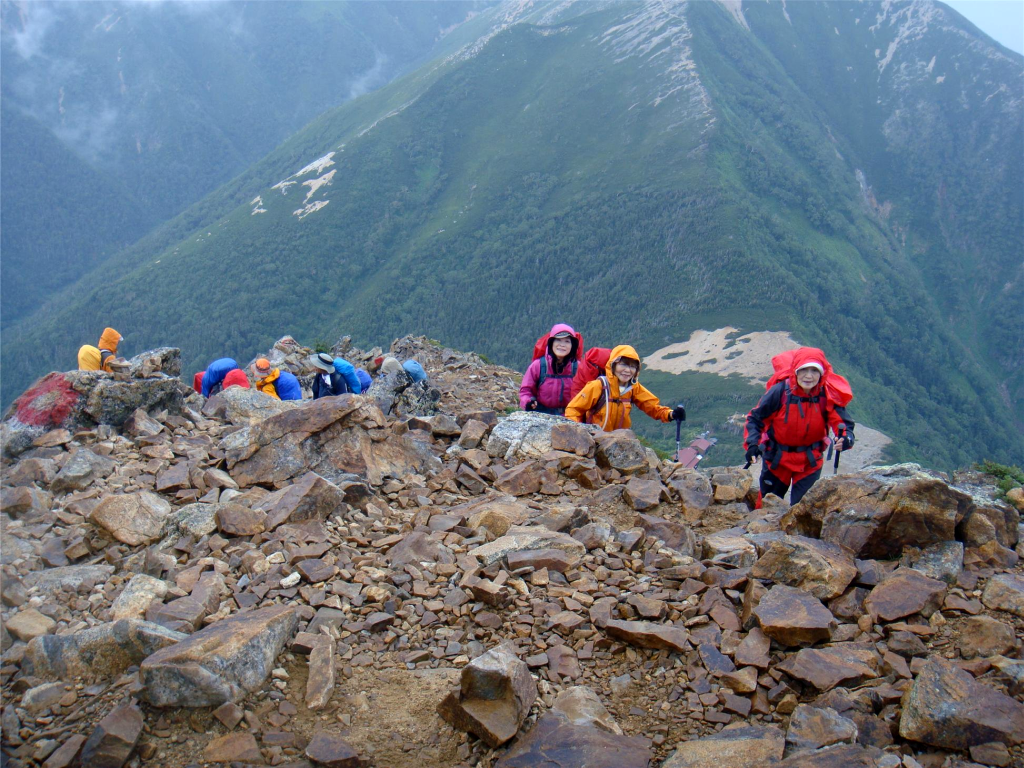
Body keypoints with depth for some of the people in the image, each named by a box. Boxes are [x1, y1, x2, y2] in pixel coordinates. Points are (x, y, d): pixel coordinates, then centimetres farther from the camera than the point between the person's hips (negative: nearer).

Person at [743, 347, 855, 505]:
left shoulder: (828, 396, -18)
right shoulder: (780, 391, -22)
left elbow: (844, 423, -20)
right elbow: (755, 418, -11)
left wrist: (845, 439, -44)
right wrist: (752, 444, -25)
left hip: (810, 461, 1)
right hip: (776, 458, -1)